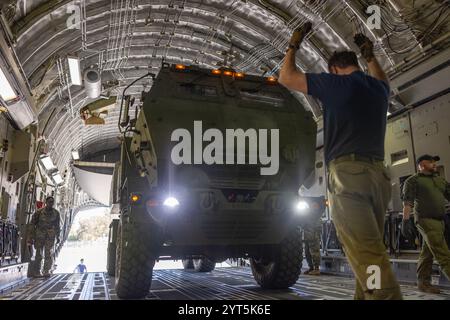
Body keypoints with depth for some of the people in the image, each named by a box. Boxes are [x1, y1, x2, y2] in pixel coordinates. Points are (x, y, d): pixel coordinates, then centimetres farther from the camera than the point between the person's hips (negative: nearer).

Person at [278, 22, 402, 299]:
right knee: (370, 252, 11)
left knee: (367, 255, -14)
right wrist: (370, 55, 50)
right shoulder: (378, 88, 19)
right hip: (378, 173, 7)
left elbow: (286, 77, 10)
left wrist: (294, 45, 24)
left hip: (347, 172, -7)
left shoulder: (334, 83, 2)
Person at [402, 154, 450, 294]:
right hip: (426, 219, -6)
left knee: (427, 253, 9)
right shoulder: (413, 180, 1)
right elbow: (408, 201, -10)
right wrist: (405, 220, -23)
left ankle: (423, 283, 15)